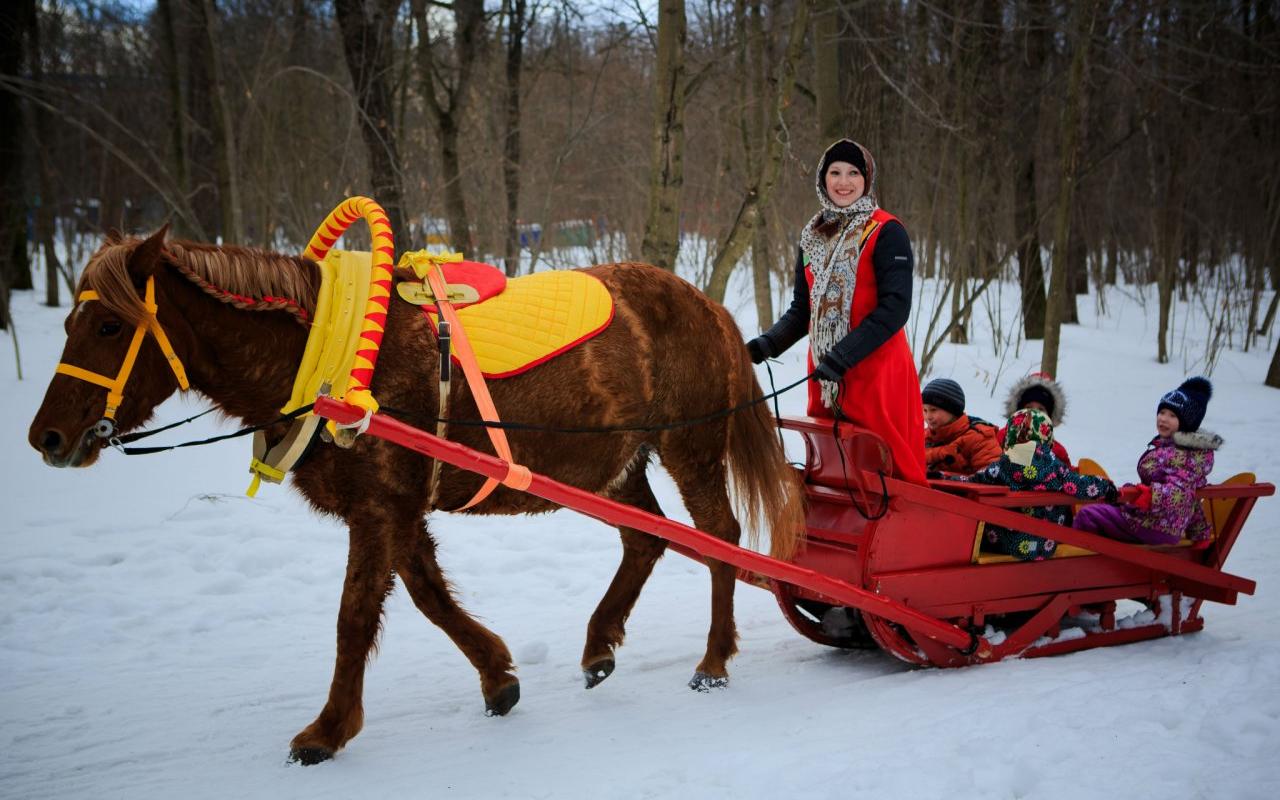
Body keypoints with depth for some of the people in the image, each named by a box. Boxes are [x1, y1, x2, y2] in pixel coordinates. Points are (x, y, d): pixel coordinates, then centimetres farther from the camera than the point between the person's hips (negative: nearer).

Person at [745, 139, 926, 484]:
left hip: (877, 373, -6)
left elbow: (895, 308, -14)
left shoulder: (886, 232, -6)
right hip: (824, 377, 6)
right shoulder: (813, 235, 12)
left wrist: (842, 356, -22)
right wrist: (769, 342, -2)